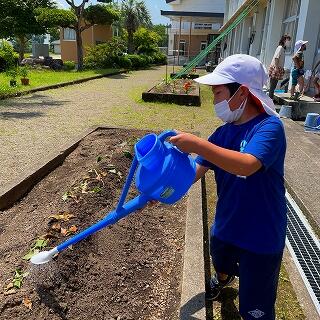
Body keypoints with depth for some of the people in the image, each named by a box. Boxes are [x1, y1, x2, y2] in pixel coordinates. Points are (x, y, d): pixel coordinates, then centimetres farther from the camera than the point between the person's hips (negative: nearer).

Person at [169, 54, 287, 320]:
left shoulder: (269, 127, -23)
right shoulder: (224, 133, -3)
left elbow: (247, 165, -41)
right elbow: (195, 171, -5)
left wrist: (197, 144, -42)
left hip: (261, 236, -6)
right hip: (225, 226, 7)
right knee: (221, 263, 36)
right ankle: (224, 278, 70)